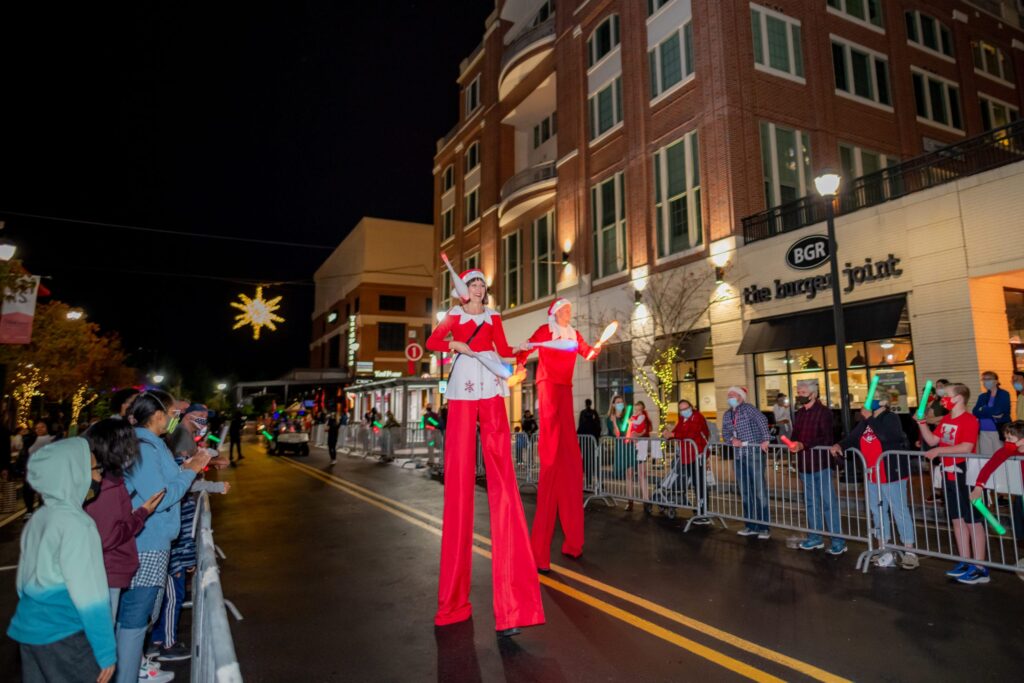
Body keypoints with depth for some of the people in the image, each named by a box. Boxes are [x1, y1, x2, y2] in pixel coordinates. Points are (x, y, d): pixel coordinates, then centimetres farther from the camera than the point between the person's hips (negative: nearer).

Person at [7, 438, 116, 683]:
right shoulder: (75, 524, -19)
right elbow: (90, 596, -19)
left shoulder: (38, 519, 6)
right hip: (63, 638, -8)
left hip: (28, 630, 8)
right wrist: (106, 651, -15)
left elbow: (28, 579, 15)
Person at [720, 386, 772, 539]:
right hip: (738, 456, 7)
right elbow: (725, 433, 12)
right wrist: (732, 440, -9)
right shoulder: (727, 415, 14)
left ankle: (763, 527, 3)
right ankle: (751, 526, 21)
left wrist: (765, 440, -29)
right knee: (745, 492, 11)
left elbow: (762, 420, -19)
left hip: (754, 453, -7)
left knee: (759, 490, -4)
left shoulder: (748, 408, -5)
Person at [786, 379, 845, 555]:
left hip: (821, 463, -7)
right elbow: (796, 434, 15)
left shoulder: (823, 412, -10)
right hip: (805, 464, 7)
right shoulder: (799, 413, 12)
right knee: (811, 502, 15)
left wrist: (803, 445, -25)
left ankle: (838, 540, 8)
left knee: (828, 503, -2)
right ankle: (815, 537, 26)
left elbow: (826, 438, -18)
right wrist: (792, 443, -7)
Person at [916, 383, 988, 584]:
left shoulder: (969, 420, -15)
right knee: (957, 520, 13)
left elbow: (966, 447, -24)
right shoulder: (946, 420, 11)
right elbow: (932, 441, 10)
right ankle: (965, 563, 22)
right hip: (949, 476, 8)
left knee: (972, 521, 0)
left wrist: (939, 451, -23)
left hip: (965, 477, -8)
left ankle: (980, 568, 8)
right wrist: (921, 422, 2)